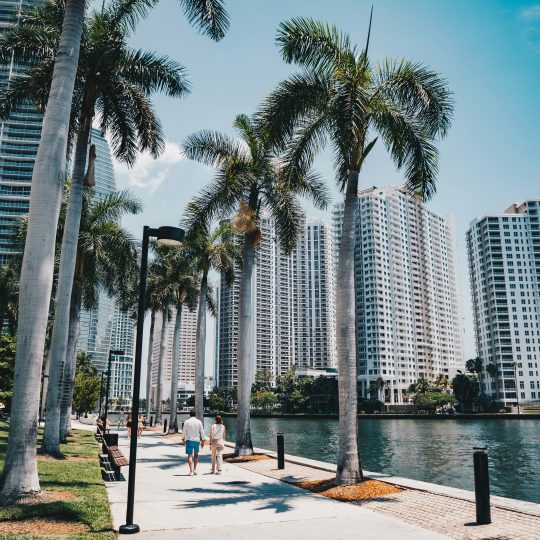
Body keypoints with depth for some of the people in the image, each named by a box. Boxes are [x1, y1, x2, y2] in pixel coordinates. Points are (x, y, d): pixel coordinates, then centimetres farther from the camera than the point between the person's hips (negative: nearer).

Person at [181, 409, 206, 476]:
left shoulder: (186, 422, -6)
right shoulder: (199, 422, -3)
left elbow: (183, 432, 0)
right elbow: (202, 432, -2)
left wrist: (184, 438, 16)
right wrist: (203, 440, 6)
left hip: (189, 440, -2)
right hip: (197, 440, 2)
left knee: (190, 455, 3)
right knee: (196, 454, 21)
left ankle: (191, 471, -4)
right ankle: (195, 469, 17)